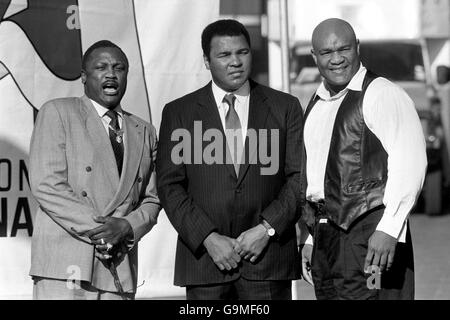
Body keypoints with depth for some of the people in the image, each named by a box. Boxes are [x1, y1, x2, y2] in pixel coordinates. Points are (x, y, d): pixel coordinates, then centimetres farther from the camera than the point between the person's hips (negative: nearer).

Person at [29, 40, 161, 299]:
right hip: (66, 264, -4)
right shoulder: (57, 113, 5)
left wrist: (127, 227, -6)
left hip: (119, 269, 4)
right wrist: (96, 231, -12)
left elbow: (152, 200, 16)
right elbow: (46, 184, -6)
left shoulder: (144, 132, 20)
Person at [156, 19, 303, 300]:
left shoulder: (286, 107, 9)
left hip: (269, 258, 0)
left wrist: (267, 228, -8)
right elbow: (170, 186, 2)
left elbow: (299, 178, 4)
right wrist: (208, 238, -9)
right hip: (204, 259, 0)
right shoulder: (178, 113, 8)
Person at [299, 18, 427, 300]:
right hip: (325, 237, 8)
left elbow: (409, 163, -18)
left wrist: (388, 229, -25)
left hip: (369, 234, -8)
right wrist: (311, 239, 20)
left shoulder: (381, 94, -8)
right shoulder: (316, 105, 18)